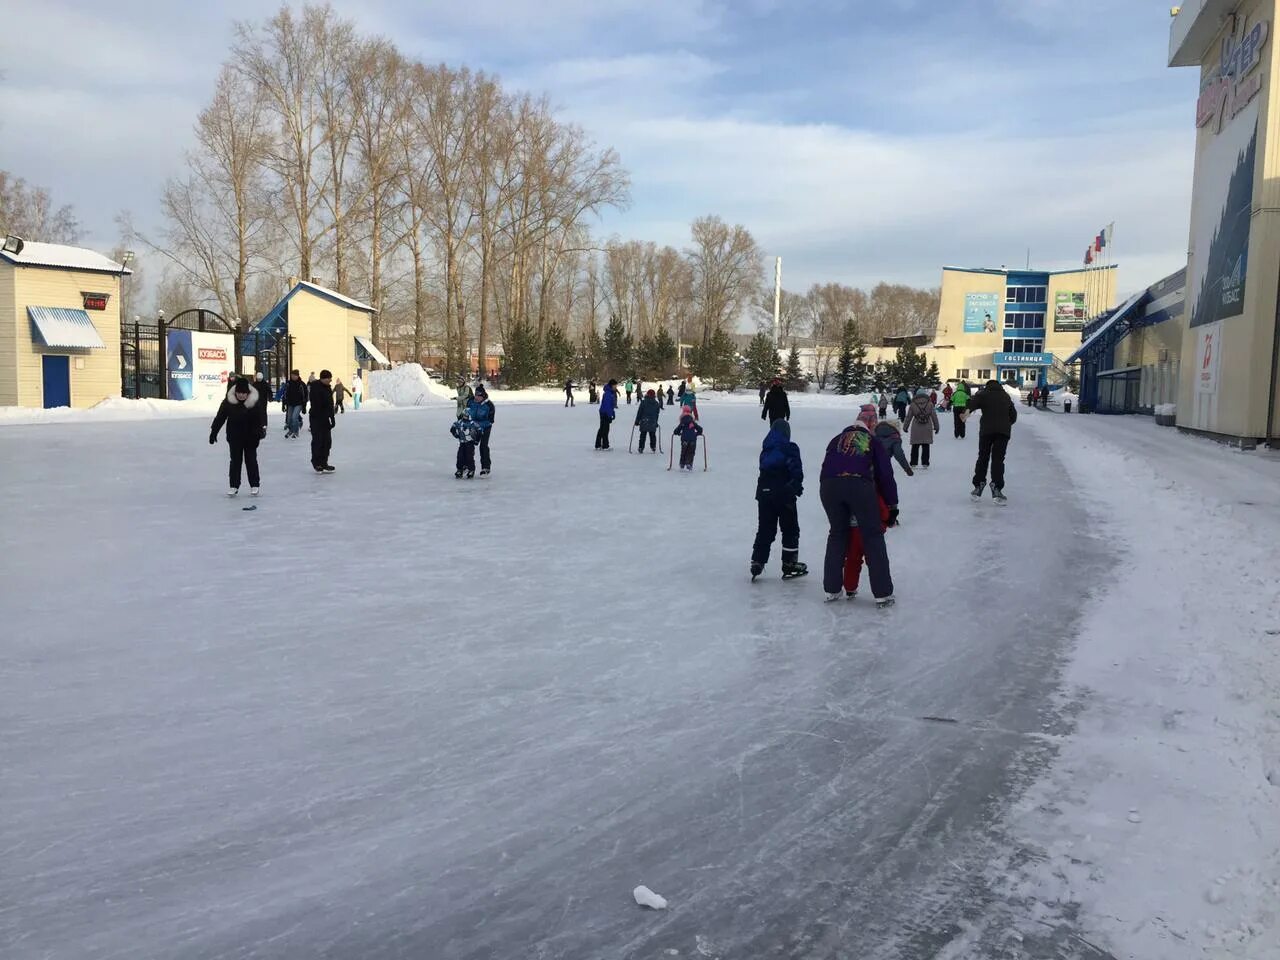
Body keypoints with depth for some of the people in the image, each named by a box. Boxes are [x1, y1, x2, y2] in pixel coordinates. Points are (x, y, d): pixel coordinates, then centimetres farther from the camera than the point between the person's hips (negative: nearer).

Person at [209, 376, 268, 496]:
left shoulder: (256, 402, -12)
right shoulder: (228, 402, -8)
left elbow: (261, 416, -15)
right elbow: (220, 417, -2)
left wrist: (262, 428, -32)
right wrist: (214, 431, -2)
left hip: (251, 436, -1)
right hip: (234, 436, 1)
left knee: (251, 460, 5)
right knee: (235, 460, 5)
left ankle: (254, 485, 15)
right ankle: (234, 486, 12)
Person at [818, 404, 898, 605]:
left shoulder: (836, 439, 30)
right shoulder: (874, 442, 22)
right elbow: (886, 476, 18)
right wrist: (892, 508, 24)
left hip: (829, 485, 3)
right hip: (859, 485, -2)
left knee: (837, 532, 21)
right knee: (872, 536, 10)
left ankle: (832, 589, 24)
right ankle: (882, 593, 10)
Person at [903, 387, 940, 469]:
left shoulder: (913, 404, -2)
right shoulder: (930, 404, 0)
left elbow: (908, 417, 2)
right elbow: (934, 416, 4)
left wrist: (905, 427, 14)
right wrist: (936, 427, 13)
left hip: (916, 429, 0)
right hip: (927, 428, 0)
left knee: (915, 446, 9)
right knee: (926, 446, 4)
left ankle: (913, 463, 12)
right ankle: (925, 463, 3)